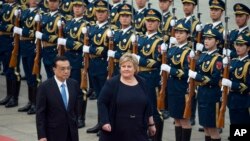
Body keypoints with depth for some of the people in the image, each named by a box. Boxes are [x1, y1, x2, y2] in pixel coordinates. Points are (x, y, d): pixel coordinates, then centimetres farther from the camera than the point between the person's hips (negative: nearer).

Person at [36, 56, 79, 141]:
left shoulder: (74, 84, 3)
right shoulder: (44, 87, -13)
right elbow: (40, 114, -12)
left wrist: (74, 125, 15)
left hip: (71, 132, 5)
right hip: (54, 133, -5)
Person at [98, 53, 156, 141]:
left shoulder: (142, 83, 6)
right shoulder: (112, 83, -7)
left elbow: (147, 105, 13)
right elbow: (102, 103, -8)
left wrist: (151, 124, 15)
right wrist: (105, 122, -17)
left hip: (137, 131, 3)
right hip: (115, 131, -3)